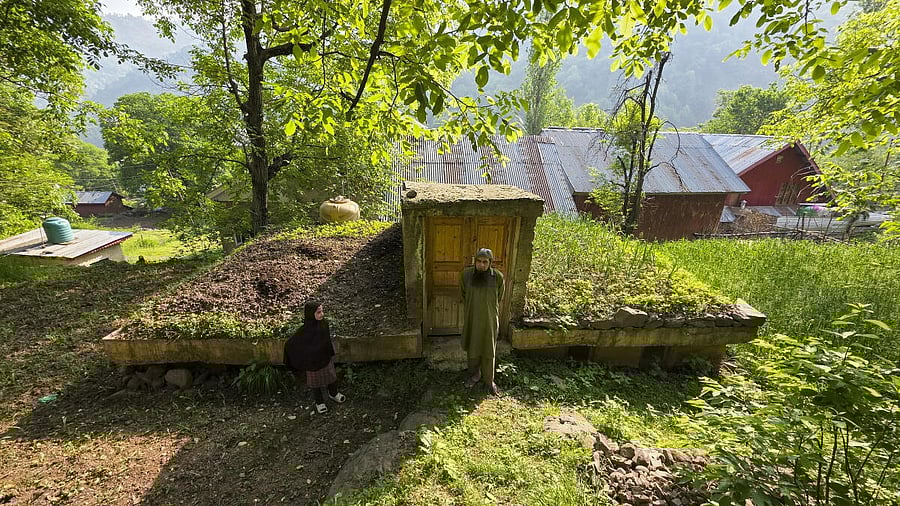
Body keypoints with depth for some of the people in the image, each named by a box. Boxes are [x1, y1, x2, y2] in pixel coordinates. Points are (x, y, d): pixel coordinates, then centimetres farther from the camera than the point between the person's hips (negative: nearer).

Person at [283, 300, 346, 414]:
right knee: (315, 382, 19)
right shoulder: (305, 330, -31)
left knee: (332, 377, 24)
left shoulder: (324, 323, -14)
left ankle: (333, 394, 52)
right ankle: (319, 402, 45)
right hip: (313, 362, -5)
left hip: (326, 358, 5)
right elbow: (290, 344, -21)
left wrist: (331, 354, 13)